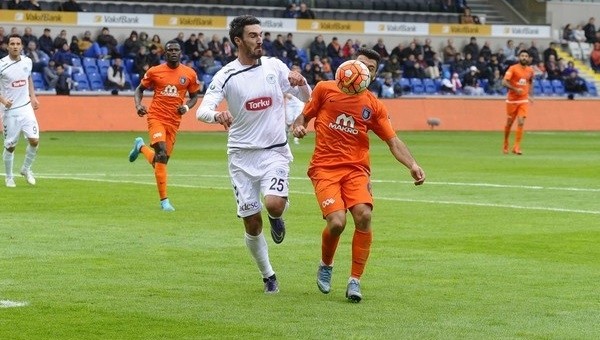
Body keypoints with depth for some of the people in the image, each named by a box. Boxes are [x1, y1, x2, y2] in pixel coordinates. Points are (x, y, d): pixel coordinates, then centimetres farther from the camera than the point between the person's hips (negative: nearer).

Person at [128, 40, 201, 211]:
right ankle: (164, 199, -16)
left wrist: (186, 107, -7)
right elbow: (139, 89, 12)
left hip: (174, 121, 3)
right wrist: (138, 105, -7)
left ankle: (141, 147, 44)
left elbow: (194, 96, 14)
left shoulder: (189, 74, 3)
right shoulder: (154, 71, 0)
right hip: (156, 117, -3)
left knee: (161, 160, 9)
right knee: (162, 153, -21)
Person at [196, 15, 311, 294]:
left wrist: (301, 83, -12)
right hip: (242, 155, 0)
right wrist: (217, 115, -40)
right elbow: (202, 111, -17)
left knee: (274, 204, -25)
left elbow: (306, 98, 11)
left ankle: (276, 218, 13)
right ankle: (268, 276, 22)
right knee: (252, 222, 1)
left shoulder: (274, 66, 2)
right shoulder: (226, 76, -6)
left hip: (275, 152, 0)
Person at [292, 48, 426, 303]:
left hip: (356, 169, 2)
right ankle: (326, 265, 14)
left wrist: (412, 165, -9)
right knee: (337, 221, -20)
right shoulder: (325, 89, 4)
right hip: (325, 167, -2)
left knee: (364, 215, -22)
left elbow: (393, 141, 6)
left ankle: (355, 281, -8)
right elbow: (304, 116, 15)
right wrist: (298, 127, -8)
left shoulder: (374, 106, 8)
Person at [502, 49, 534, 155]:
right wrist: (515, 89, -27)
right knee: (509, 123, 9)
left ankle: (516, 147, -8)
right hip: (512, 100, -2)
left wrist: (530, 95, 14)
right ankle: (505, 145, 29)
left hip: (523, 100, 2)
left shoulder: (530, 70, 6)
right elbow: (504, 82, -17)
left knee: (521, 123, -12)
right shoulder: (513, 68, -9)